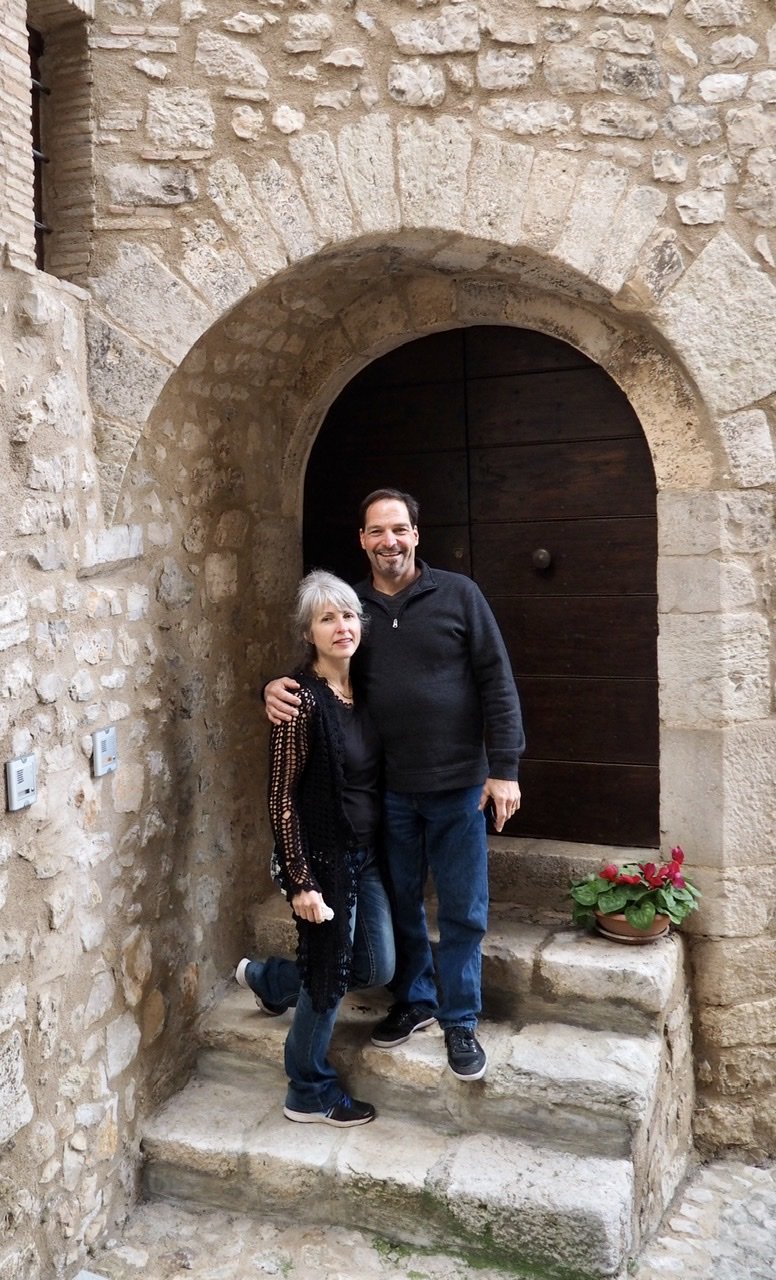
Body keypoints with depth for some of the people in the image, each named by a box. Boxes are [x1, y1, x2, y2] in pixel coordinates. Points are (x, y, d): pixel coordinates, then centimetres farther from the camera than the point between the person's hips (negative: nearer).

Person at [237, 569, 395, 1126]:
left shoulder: (360, 689, 3)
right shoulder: (303, 700, -21)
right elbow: (282, 798, -19)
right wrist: (300, 882, -19)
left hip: (365, 854, 8)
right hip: (323, 856, -8)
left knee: (377, 968, 15)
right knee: (330, 974, 6)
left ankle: (266, 977, 39)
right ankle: (311, 1095, 31)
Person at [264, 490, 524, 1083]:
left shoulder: (458, 594, -4)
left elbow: (497, 681, -5)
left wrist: (504, 767, -10)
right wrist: (276, 688, -13)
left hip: (458, 787, -2)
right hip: (387, 789, 3)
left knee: (463, 912, 7)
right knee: (399, 903, 17)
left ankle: (460, 1021, 26)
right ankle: (414, 1000, 39)